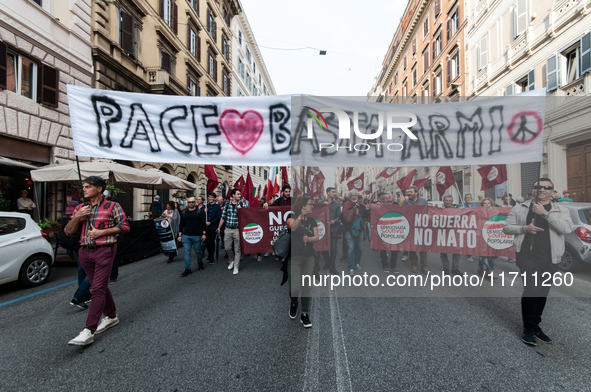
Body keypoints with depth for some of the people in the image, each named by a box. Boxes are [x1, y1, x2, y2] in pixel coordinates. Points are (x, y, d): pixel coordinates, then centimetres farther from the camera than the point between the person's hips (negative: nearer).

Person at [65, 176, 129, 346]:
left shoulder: (112, 206, -3)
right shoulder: (79, 208, 13)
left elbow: (125, 226, -6)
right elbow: (69, 231, 10)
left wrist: (102, 232, -15)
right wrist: (77, 217, -7)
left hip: (104, 251, -6)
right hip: (85, 252, 6)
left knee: (98, 289, -9)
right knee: (100, 287, 16)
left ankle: (89, 331, -7)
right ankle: (111, 316, 33)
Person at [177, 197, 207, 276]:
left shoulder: (199, 211, -1)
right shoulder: (184, 213, 9)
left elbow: (203, 223, -3)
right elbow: (181, 225, 13)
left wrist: (203, 234, -8)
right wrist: (180, 235, 8)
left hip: (197, 236, -3)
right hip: (186, 236, 3)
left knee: (198, 251, 10)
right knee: (187, 252, 2)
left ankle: (200, 263, 36)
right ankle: (187, 269, 9)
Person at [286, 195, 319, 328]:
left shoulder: (312, 221, 13)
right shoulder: (292, 216, -1)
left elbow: (316, 237, 4)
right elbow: (292, 227, -20)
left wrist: (309, 239, -15)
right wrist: (301, 215, -24)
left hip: (309, 257, 4)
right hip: (294, 256, -4)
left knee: (306, 286, 7)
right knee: (295, 288, -9)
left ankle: (305, 314, 21)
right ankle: (293, 303, 25)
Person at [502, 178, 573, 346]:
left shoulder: (561, 210, 8)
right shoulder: (520, 209, 6)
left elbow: (567, 228, -10)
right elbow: (507, 228, 5)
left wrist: (545, 213, -16)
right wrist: (525, 228, -13)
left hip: (550, 258, 3)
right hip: (528, 255, -3)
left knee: (542, 293, 13)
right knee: (532, 290, -13)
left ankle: (535, 325, 29)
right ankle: (529, 329, 1)